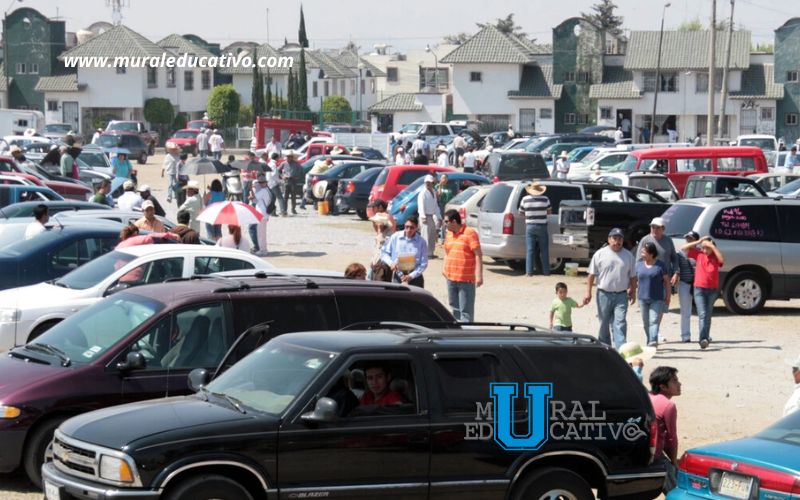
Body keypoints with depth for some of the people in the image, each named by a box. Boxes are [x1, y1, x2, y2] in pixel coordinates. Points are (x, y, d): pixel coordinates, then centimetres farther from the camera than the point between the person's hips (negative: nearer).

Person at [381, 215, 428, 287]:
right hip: (398, 275, 0)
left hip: (414, 275, 0)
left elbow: (423, 264, -4)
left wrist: (411, 276, -14)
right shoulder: (395, 237, -1)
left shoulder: (421, 242, -4)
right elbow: (384, 252, 8)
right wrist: (390, 263, -12)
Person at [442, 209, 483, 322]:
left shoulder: (470, 233, -11)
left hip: (466, 279, -7)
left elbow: (478, 255, -14)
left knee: (466, 310, -8)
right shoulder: (449, 234, 11)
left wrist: (479, 275, -19)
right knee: (455, 307, 16)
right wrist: (445, 268, 15)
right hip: (451, 278, 8)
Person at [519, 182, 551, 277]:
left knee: (530, 250, 3)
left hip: (530, 227, 0)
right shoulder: (545, 199, -5)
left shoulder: (525, 199, -4)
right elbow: (548, 212, 7)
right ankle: (546, 271, 11)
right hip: (542, 227, 0)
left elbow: (521, 213, 6)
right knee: (544, 251, 9)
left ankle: (529, 271, 0)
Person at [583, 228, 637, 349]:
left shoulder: (628, 256, 7)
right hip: (604, 294, 0)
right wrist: (588, 293, -3)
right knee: (604, 324, 9)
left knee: (620, 323, -11)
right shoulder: (600, 254, 1)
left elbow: (632, 276, 14)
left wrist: (633, 292, 11)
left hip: (621, 295, 0)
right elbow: (592, 275, 2)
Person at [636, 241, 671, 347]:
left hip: (657, 299, -4)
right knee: (646, 322, 10)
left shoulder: (660, 265, -2)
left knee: (654, 320, -15)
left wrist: (668, 297, -1)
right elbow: (634, 279, 15)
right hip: (643, 298, 4)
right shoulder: (639, 264, 8)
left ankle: (653, 341, -25)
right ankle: (649, 341, 21)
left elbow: (667, 281, 2)